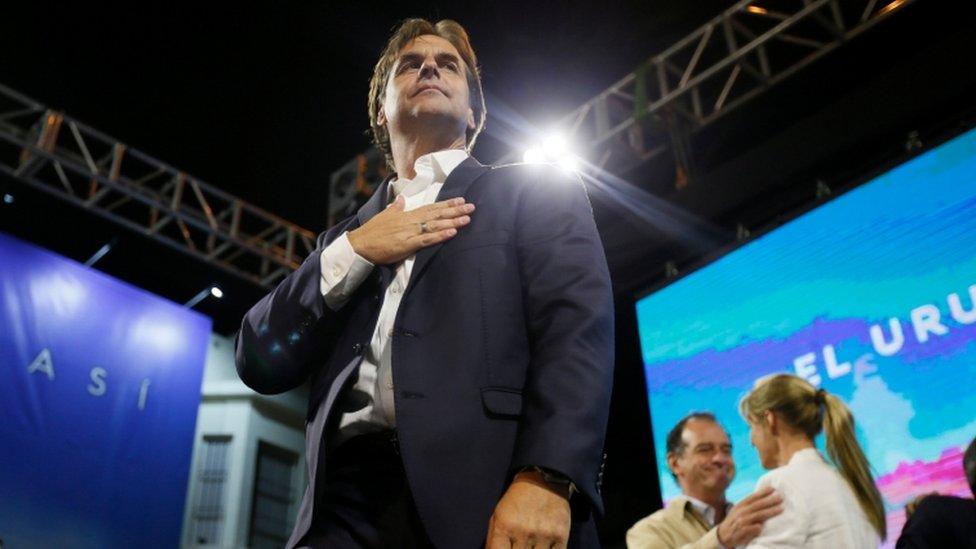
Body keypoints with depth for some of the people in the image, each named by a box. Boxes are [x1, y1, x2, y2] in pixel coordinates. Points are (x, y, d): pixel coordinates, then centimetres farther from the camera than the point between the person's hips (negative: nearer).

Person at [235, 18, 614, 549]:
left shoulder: (537, 191, 12)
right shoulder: (349, 236, 24)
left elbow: (578, 325, -4)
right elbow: (259, 361, 15)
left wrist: (547, 478, -19)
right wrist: (352, 252, 3)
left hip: (486, 493, -3)